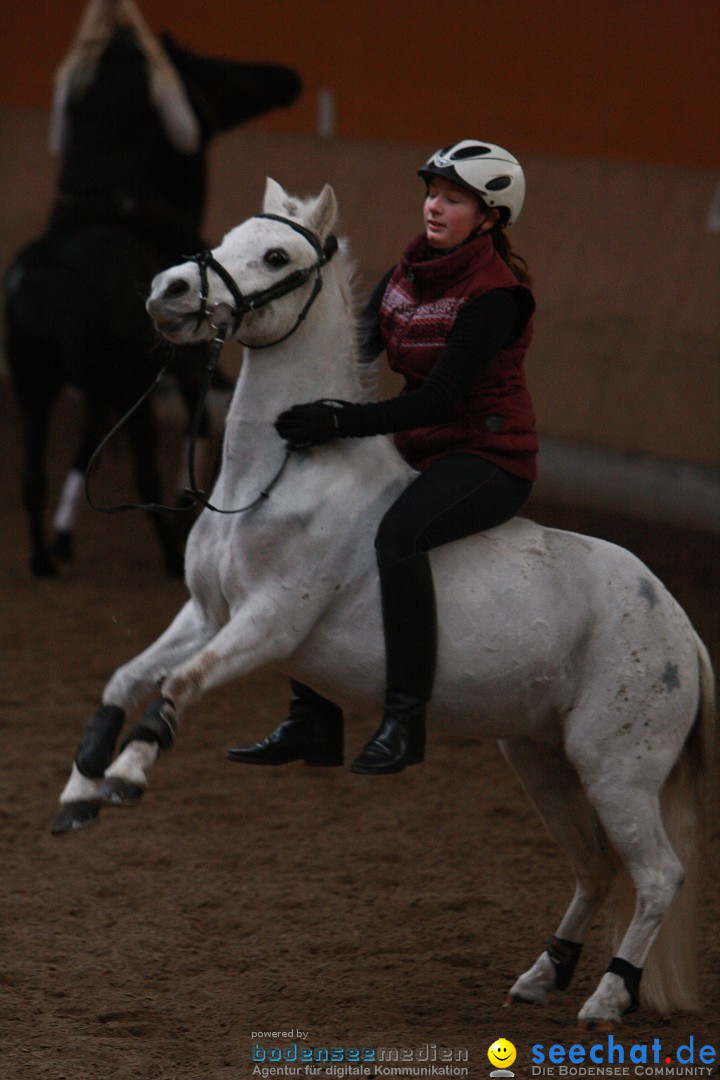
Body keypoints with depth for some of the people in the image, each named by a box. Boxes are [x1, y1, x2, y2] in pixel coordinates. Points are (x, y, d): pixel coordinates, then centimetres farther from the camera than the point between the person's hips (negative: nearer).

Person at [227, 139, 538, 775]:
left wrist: (341, 423, -30)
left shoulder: (494, 296, -17)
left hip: (491, 459, -9)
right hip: (422, 454, 9)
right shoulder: (407, 275, 8)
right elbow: (360, 343, -2)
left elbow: (438, 399, -24)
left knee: (398, 532, -35)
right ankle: (314, 721, 11)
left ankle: (406, 718, -32)